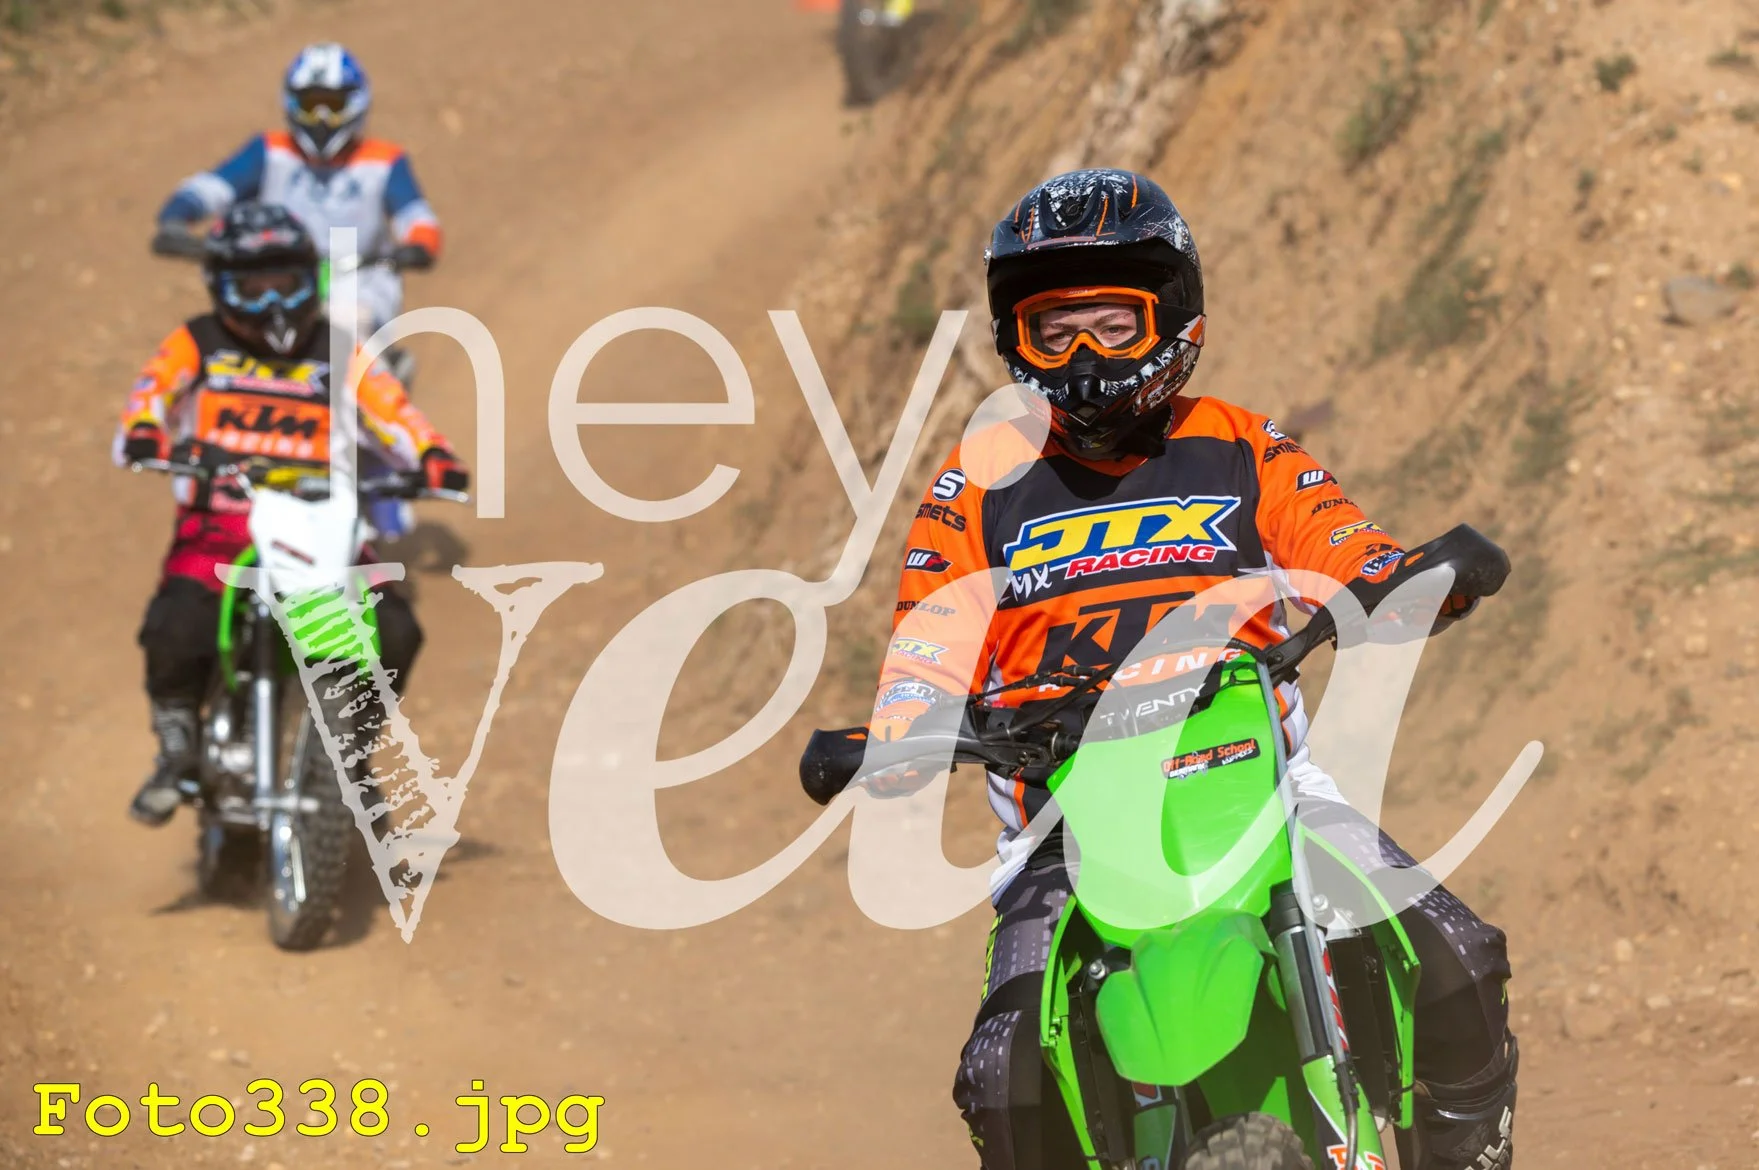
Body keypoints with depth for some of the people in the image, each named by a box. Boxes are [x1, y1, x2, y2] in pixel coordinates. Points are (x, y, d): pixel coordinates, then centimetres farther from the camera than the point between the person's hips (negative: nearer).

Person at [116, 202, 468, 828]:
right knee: (176, 625, -30)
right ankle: (176, 749, -3)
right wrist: (143, 436, -31)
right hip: (217, 525, -2)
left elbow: (392, 411, 1)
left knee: (394, 629, -19)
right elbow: (150, 393, -7)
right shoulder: (197, 346, 9)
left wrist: (434, 458, -21)